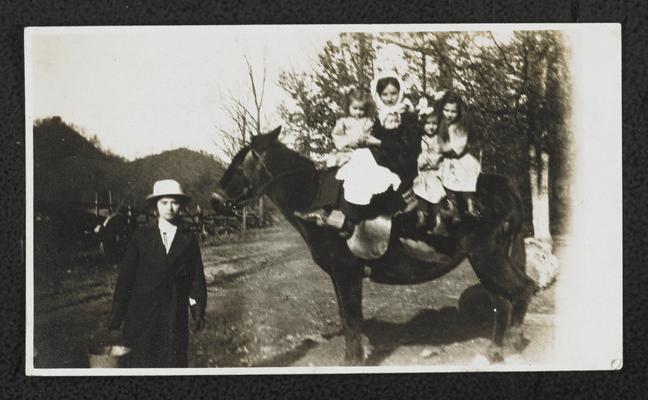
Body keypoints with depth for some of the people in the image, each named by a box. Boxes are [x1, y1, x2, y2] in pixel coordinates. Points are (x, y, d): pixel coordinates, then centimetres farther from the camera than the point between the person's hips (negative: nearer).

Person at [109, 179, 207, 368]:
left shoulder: (189, 240, 8)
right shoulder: (141, 237, 5)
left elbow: (196, 278, 8)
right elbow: (126, 274, 4)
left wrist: (198, 310, -2)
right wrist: (118, 313, 1)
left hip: (175, 316, 1)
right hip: (143, 313, 0)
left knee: (174, 362, -3)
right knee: (141, 362, -1)